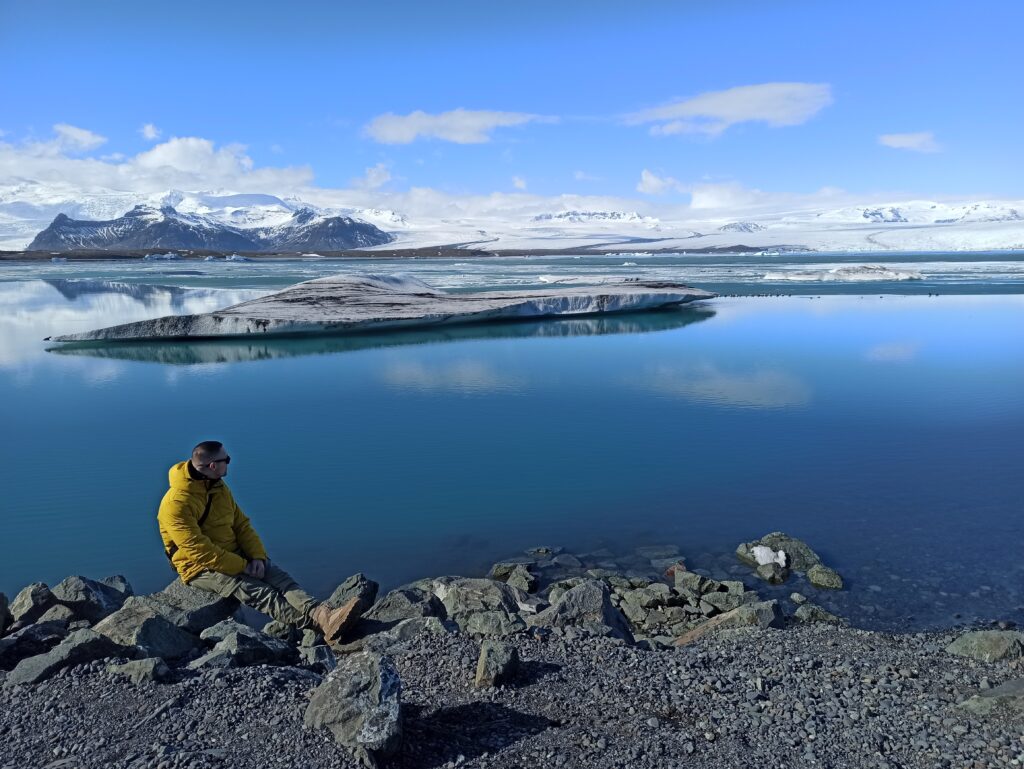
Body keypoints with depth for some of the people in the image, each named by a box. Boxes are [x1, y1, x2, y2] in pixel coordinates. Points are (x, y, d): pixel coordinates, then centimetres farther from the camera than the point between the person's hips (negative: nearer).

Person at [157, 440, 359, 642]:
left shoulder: (219, 488, 8)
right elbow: (199, 549, -23)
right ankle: (321, 624, -47)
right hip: (202, 568, -7)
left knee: (281, 579, -19)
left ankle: (322, 613, -41)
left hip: (235, 556, 7)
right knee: (256, 592, -29)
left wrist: (257, 557, -8)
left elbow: (242, 524, 8)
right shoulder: (176, 504, -18)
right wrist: (242, 566, -23)